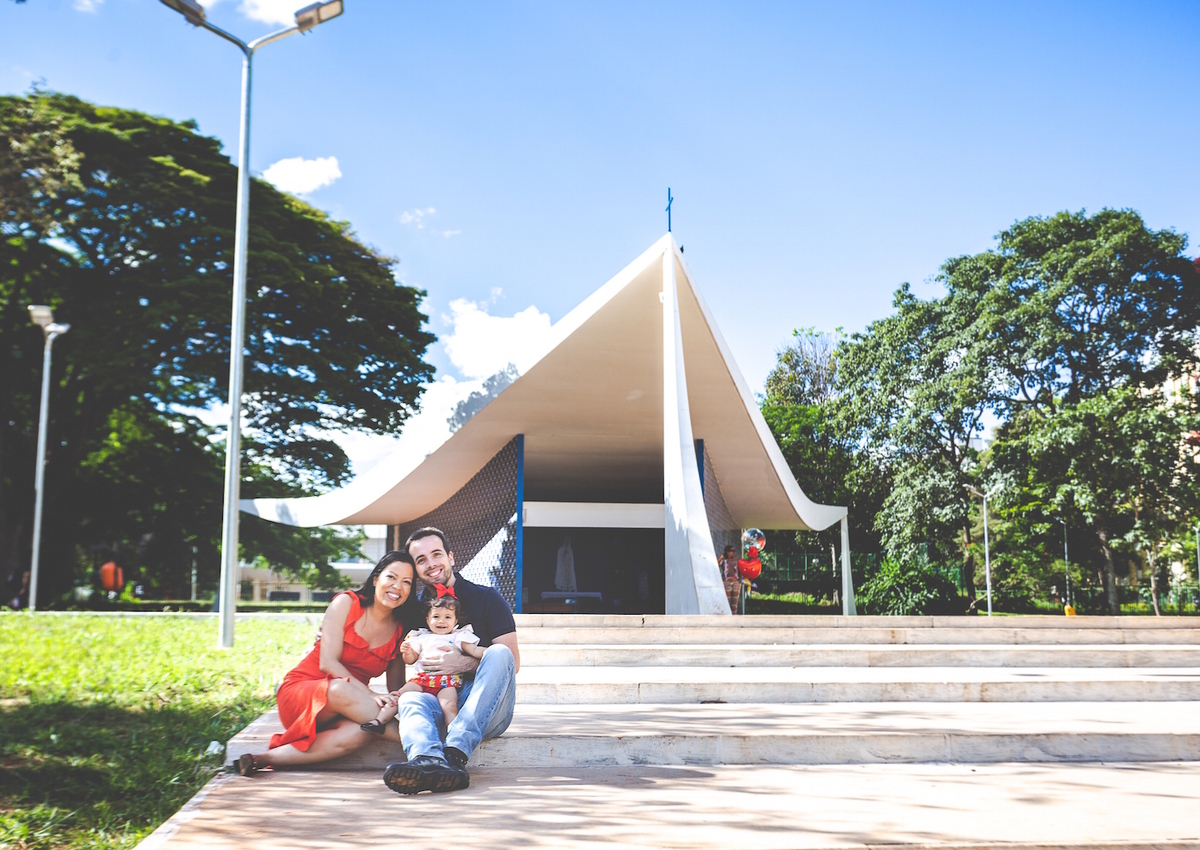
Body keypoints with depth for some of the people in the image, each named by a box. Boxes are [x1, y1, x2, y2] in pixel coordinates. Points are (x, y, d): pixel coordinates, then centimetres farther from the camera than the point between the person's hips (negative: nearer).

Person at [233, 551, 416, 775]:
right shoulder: (347, 603, -5)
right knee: (340, 689, -40)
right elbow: (328, 663, -15)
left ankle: (263, 759, -31)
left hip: (342, 709, 3)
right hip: (299, 692, -3)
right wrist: (370, 695, -26)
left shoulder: (399, 631, 6)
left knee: (359, 733, -35)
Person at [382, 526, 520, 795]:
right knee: (410, 699, -28)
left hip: (487, 710, -2)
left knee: (499, 653, -28)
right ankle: (430, 761, -62)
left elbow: (512, 661, -3)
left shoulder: (487, 599, 4)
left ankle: (455, 751, -44)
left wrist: (465, 664, -15)